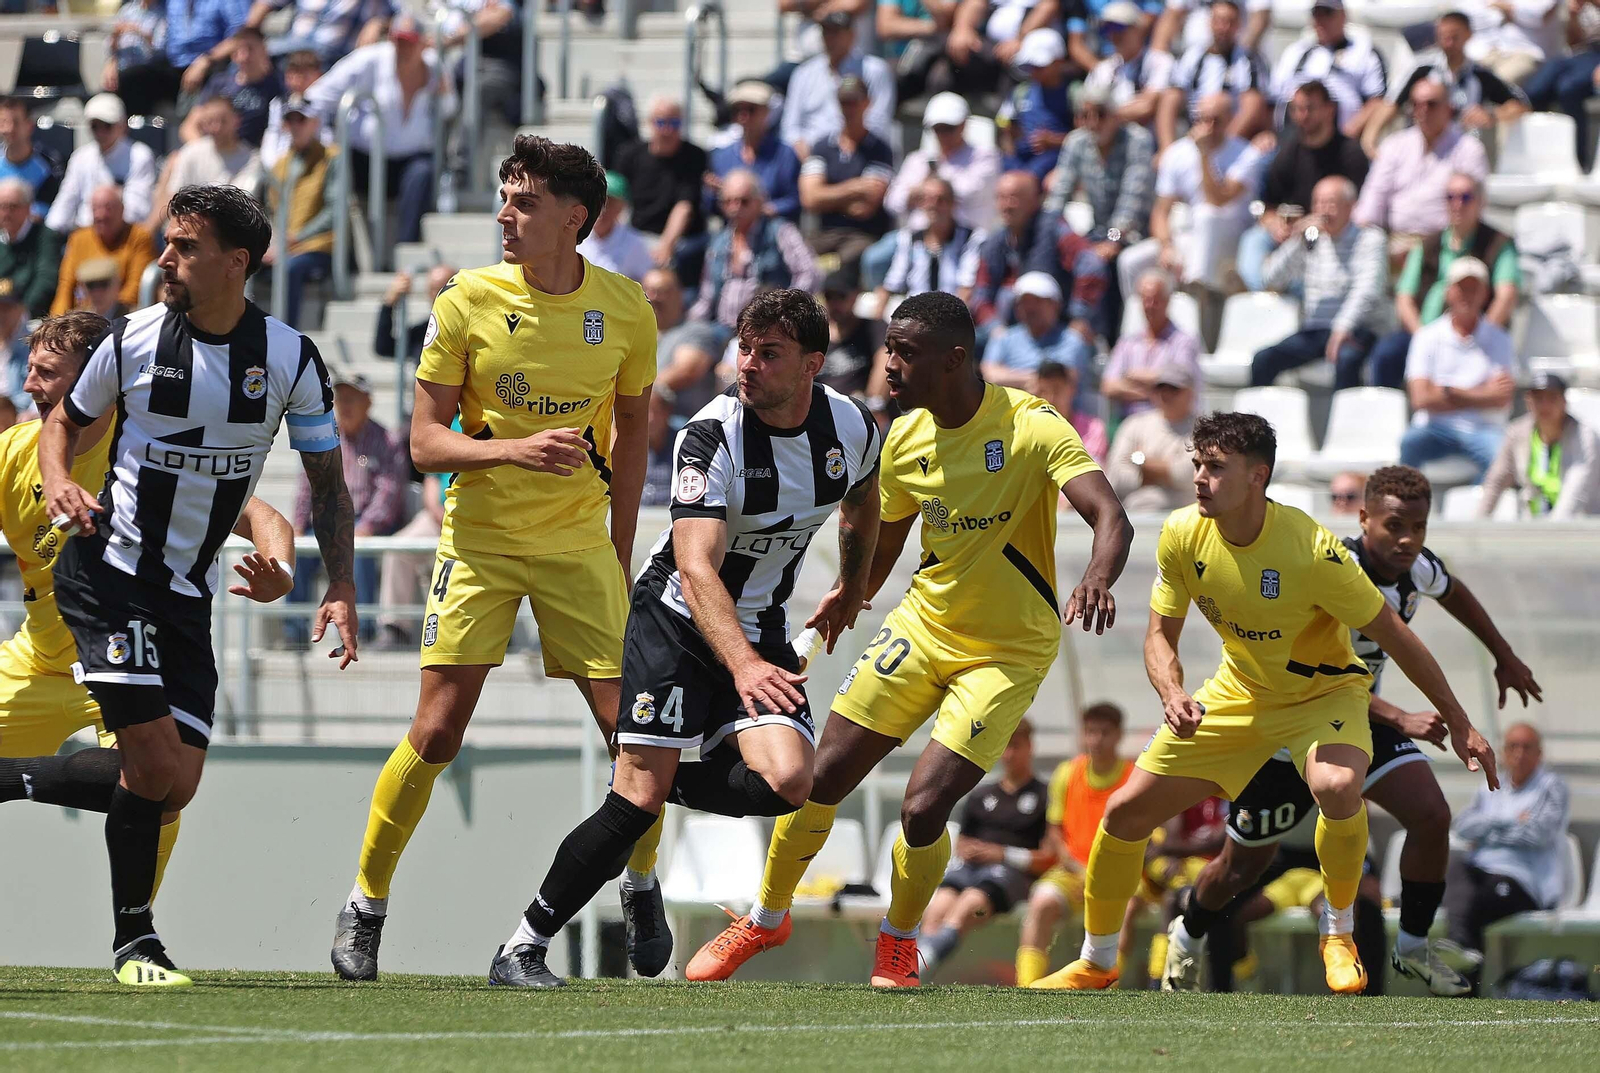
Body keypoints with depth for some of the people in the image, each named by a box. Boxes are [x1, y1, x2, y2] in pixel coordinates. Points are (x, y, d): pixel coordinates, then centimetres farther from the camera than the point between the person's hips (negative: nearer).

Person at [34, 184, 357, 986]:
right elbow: (65, 420, 10)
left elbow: (327, 482, 6)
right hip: (108, 569, -4)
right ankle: (133, 939, -2)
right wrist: (57, 479, -12)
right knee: (153, 761, -16)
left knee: (175, 787, -1)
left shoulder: (289, 359, -2)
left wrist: (341, 588, -6)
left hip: (189, 591, 4)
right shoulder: (134, 340, -5)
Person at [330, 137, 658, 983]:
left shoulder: (626, 310, -3)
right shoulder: (466, 304, -9)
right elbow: (425, 441, -7)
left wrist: (621, 553, 11)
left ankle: (642, 885, 24)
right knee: (437, 731, -9)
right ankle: (364, 906, 7)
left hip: (580, 546, 2)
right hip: (480, 540, -2)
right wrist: (513, 449, -25)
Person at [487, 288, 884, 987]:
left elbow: (863, 502, 19)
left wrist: (849, 593, 32)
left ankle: (664, 785, 10)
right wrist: (742, 666, -48)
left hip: (763, 630, 4)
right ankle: (522, 948, -4)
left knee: (787, 782, -20)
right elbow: (697, 569, -33)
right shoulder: (714, 435, -23)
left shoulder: (853, 427, -7)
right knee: (636, 799, -15)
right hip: (677, 617, -4)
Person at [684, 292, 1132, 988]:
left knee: (923, 809, -16)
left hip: (1009, 652, -5)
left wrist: (1097, 582, -52)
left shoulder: (1031, 428, -21)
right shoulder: (905, 439, -2)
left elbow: (1112, 520, -32)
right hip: (924, 621, 5)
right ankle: (767, 919, 24)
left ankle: (898, 944, 13)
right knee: (822, 777, -1)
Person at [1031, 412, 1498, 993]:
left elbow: (1393, 635, -21)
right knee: (1125, 812, 0)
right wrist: (1173, 695, -26)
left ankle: (1338, 934, -11)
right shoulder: (1183, 535, -16)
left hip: (1323, 690, -5)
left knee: (1337, 787, -37)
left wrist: (1458, 722, -17)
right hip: (1239, 691, 5)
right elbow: (1160, 635, -4)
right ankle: (1096, 962, 22)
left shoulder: (1310, 549, -30)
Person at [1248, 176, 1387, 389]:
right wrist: (1296, 241, -6)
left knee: (1346, 360, -38)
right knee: (1263, 359, -20)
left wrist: (1343, 327, -27)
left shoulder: (1369, 239, 3)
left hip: (1355, 332, -4)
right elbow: (1271, 279, 7)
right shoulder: (1311, 240, 15)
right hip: (1312, 330, 4)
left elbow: (1367, 291, -12)